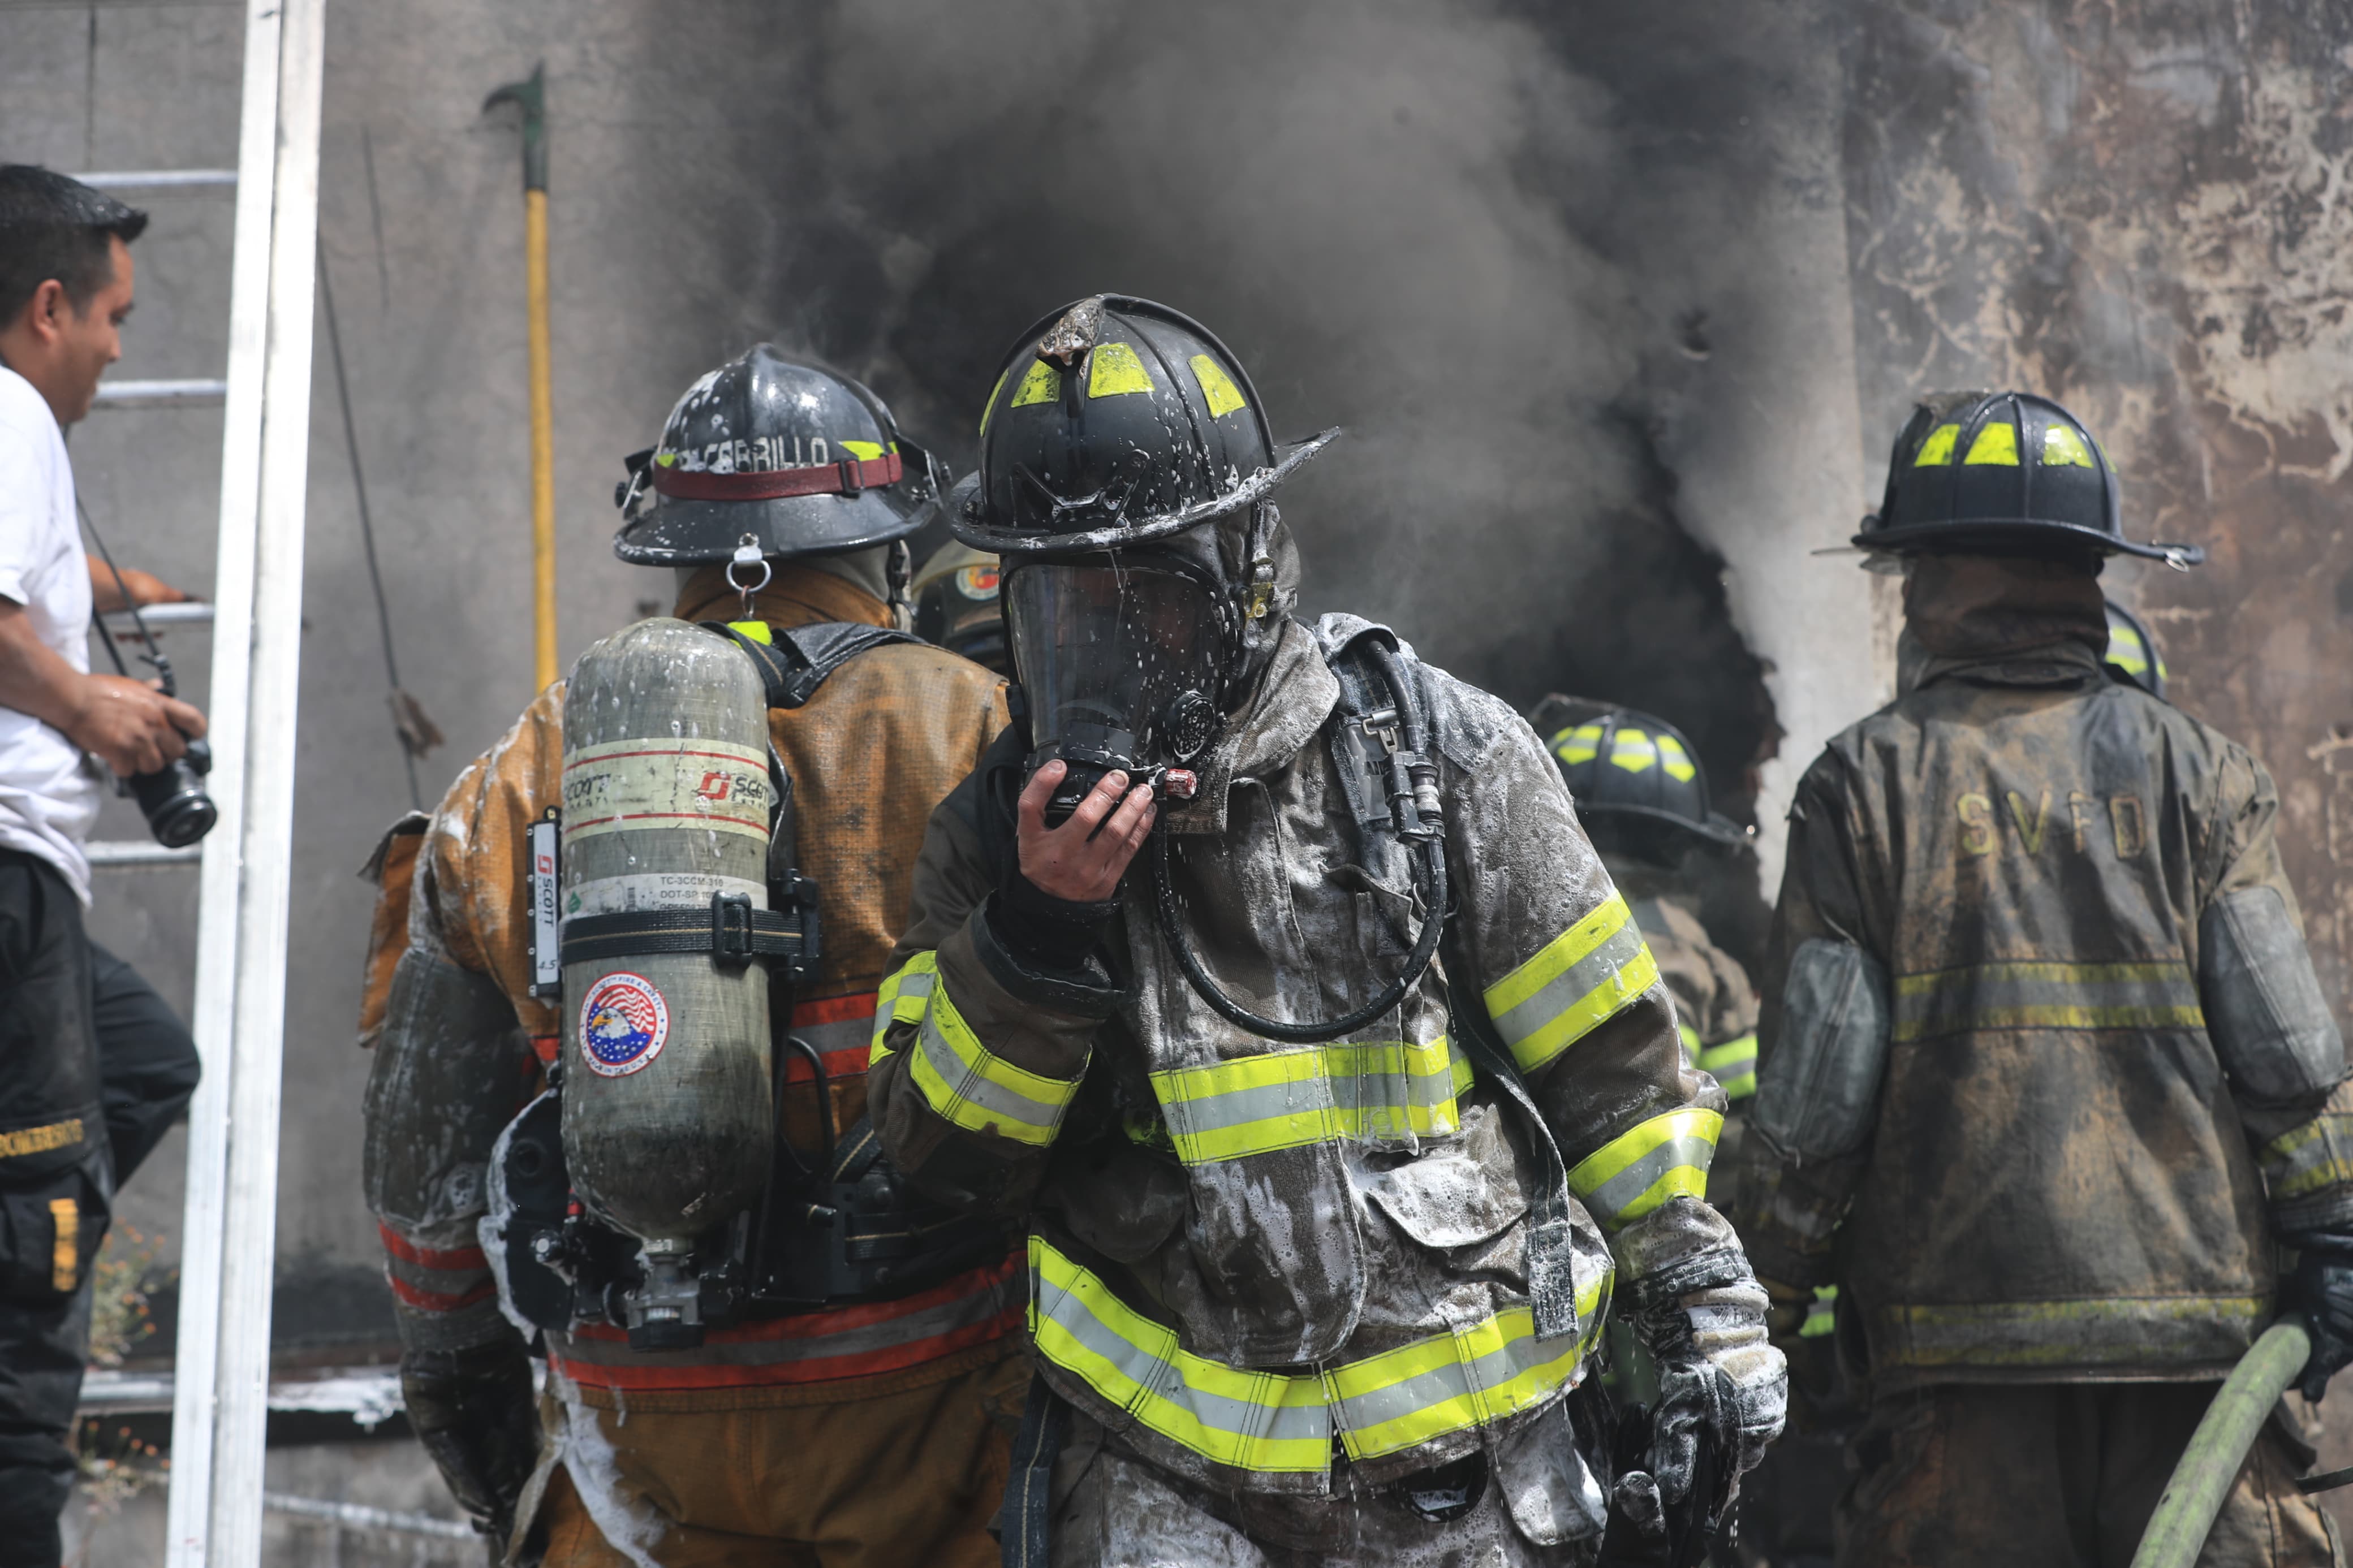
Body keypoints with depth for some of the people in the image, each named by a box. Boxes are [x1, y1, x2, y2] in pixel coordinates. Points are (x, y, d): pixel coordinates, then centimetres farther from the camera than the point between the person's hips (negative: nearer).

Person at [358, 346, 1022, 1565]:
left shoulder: (529, 780, 5)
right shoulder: (970, 737, -5)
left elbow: (425, 1144, 10)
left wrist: (457, 1374, 23)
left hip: (650, 1409, 2)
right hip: (923, 1392, -2)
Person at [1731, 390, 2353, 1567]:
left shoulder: (1868, 782, 2)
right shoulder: (2199, 772, 6)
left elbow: (1814, 1085, -1)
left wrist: (1769, 1294, 7)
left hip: (1960, 1328, -1)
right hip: (2192, 1315, 1)